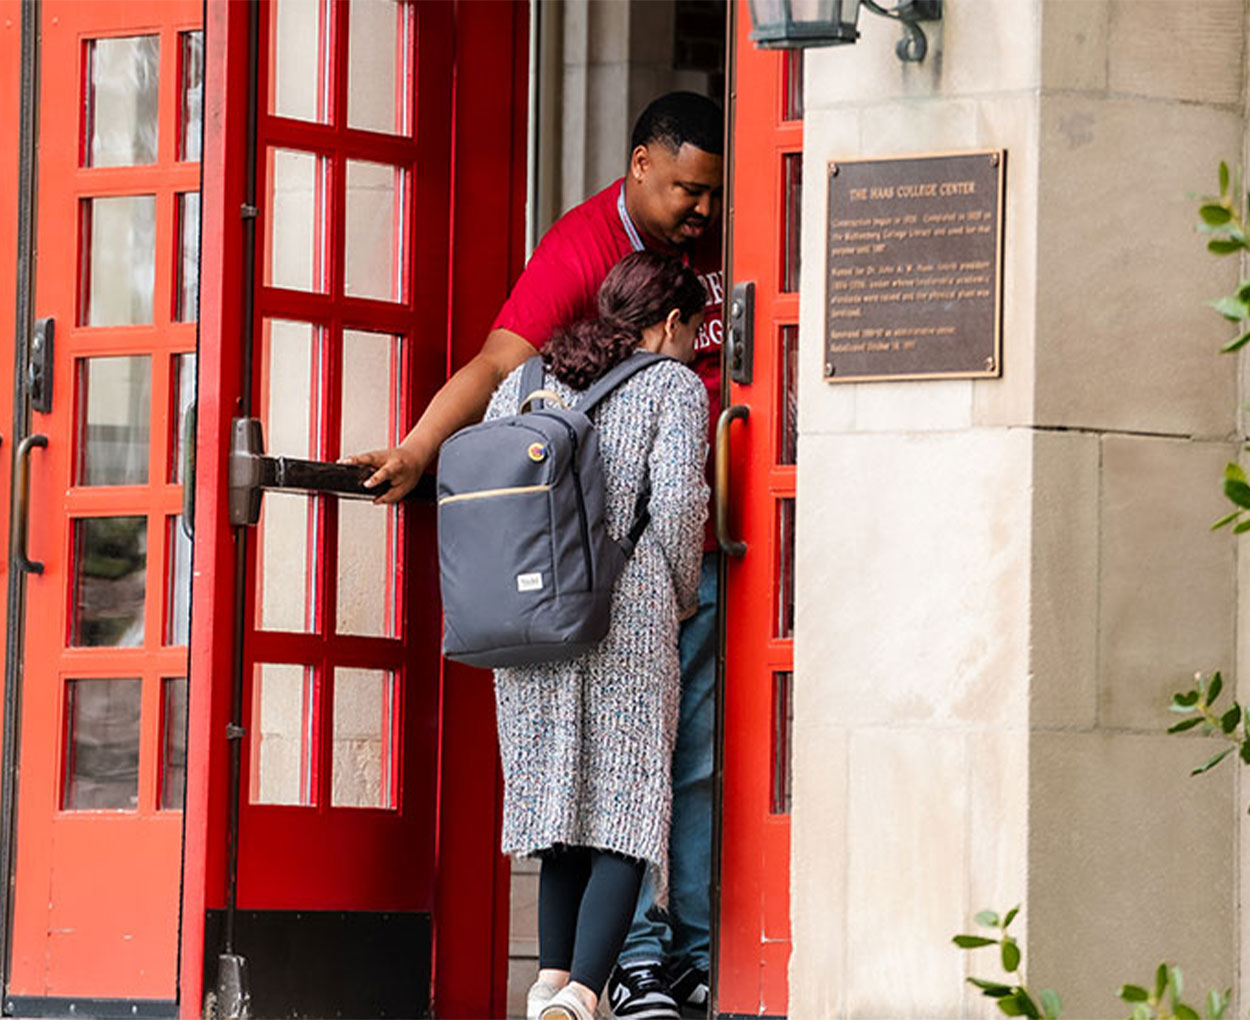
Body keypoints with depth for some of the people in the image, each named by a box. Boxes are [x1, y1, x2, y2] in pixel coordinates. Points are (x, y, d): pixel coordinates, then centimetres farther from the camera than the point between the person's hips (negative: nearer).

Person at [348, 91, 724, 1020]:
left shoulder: (723, 240, 9)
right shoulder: (582, 248, -8)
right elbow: (497, 365, -19)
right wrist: (415, 451, -32)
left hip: (711, 543, 5)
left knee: (705, 754, 4)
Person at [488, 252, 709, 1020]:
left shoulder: (526, 380, 14)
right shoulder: (675, 386, 1)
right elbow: (676, 506, -8)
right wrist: (683, 598, 7)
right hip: (629, 615, -5)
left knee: (561, 797, 17)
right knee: (626, 812, -5)